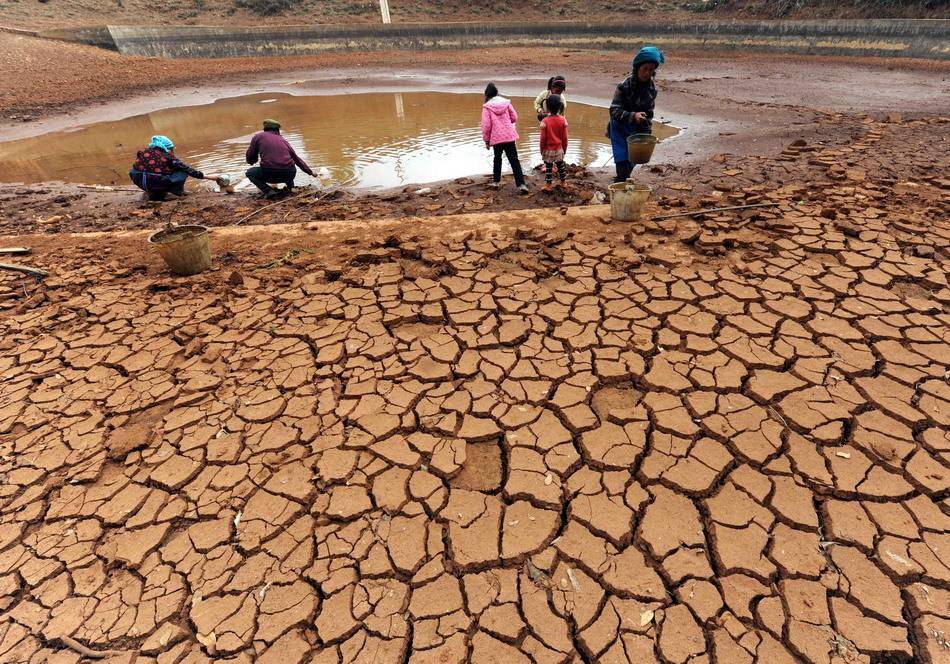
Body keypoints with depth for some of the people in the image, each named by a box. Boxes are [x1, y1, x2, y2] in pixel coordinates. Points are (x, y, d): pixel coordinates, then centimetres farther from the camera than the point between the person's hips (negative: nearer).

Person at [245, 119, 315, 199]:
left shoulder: (258, 136, 12)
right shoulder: (283, 140, 21)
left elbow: (250, 158, 13)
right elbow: (297, 159, 28)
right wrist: (310, 172, 39)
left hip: (270, 174, -5)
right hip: (289, 175, 5)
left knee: (249, 172, 24)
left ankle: (269, 191, 0)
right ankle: (290, 186, 16)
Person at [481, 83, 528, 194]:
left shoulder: (487, 107, -4)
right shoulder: (506, 102, 4)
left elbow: (486, 125, -7)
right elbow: (514, 118, 7)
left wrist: (486, 140, 3)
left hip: (496, 137, -2)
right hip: (509, 135, 2)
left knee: (497, 158, 20)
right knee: (514, 160, 1)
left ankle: (496, 181, 24)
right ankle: (521, 184, -7)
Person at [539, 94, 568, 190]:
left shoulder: (545, 121, -15)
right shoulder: (562, 120, -6)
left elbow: (543, 138, -12)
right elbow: (565, 137, -1)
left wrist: (542, 150, 1)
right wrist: (564, 148, 12)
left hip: (548, 149, -3)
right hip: (559, 149, 3)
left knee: (548, 167, 6)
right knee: (561, 165, 19)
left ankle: (548, 184, 12)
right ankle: (563, 182, 31)